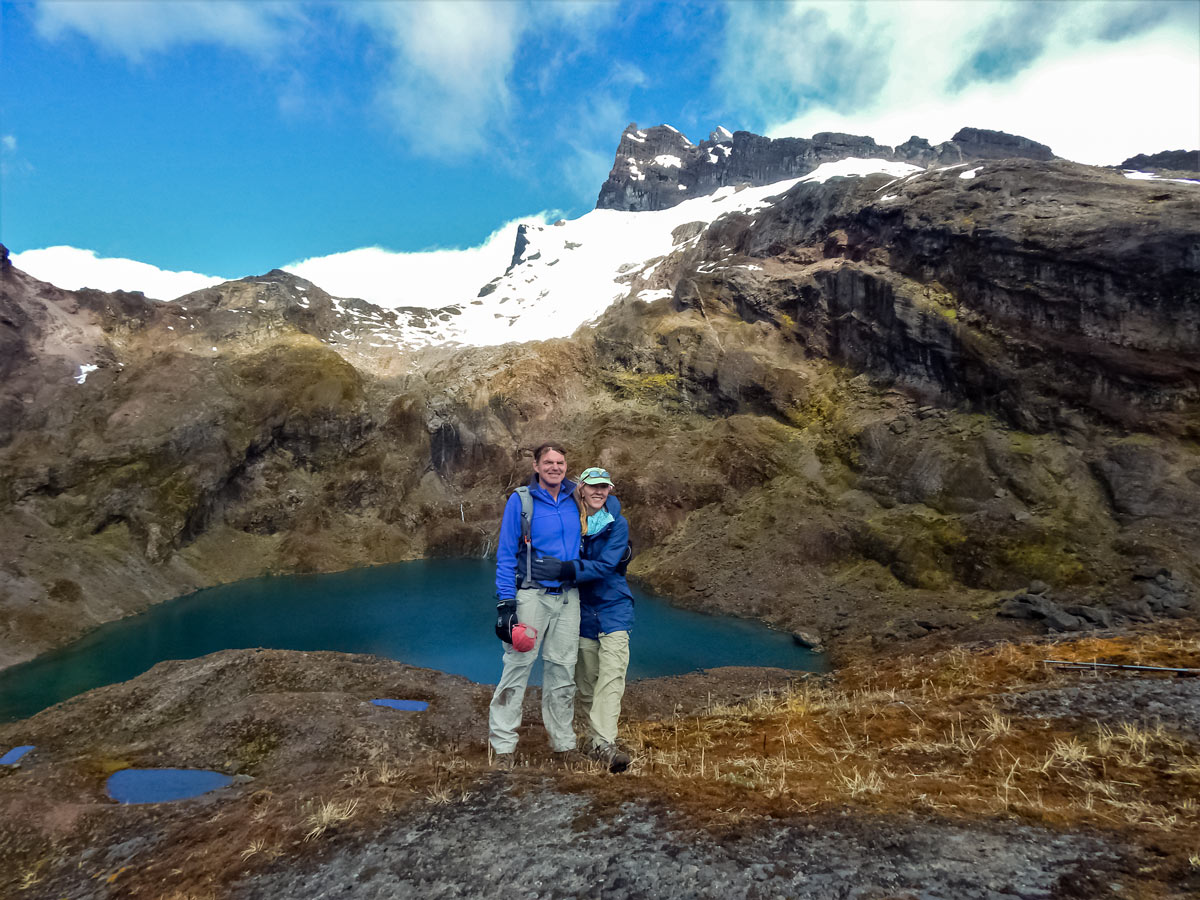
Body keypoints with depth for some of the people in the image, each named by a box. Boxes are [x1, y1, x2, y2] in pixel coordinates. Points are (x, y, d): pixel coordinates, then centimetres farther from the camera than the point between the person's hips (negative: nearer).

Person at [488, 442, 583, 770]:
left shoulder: (574, 500, 7)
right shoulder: (520, 501, -5)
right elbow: (505, 555, -6)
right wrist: (505, 604, -11)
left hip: (568, 597, 4)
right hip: (532, 595, -4)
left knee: (562, 670, 11)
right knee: (517, 667, -5)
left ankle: (563, 743, 24)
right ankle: (503, 746, 8)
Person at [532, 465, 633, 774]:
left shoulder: (617, 524, -7)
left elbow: (605, 565, -18)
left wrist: (565, 569, -30)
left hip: (613, 608, -2)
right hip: (582, 608, 2)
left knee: (612, 673, -14)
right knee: (585, 679, 7)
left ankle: (604, 743, -14)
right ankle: (594, 736, 22)